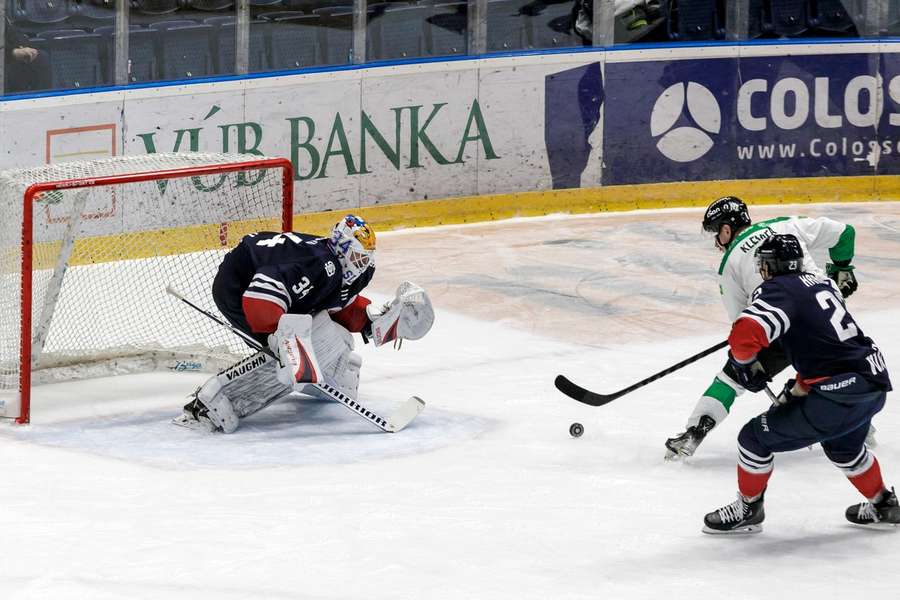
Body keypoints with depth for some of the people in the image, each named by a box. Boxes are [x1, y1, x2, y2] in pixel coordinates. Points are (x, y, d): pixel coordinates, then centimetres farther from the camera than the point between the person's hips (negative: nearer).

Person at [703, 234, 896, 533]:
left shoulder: (776, 290, -9)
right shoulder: (823, 283, 16)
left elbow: (745, 334, -24)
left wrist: (745, 365, -4)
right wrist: (798, 388, 29)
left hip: (840, 394, -8)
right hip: (874, 379, 8)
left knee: (756, 438, 6)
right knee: (842, 446, 37)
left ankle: (748, 510, 22)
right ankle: (882, 505, 51)